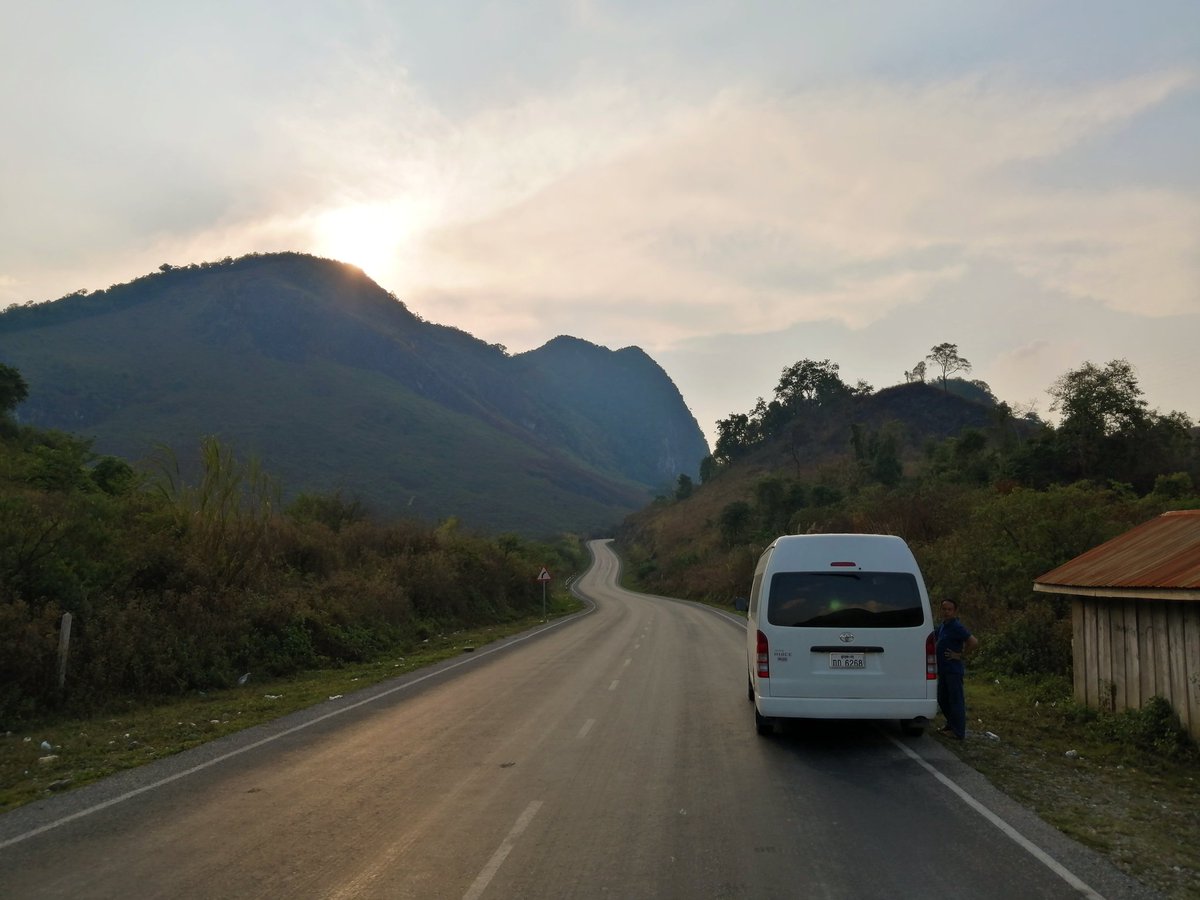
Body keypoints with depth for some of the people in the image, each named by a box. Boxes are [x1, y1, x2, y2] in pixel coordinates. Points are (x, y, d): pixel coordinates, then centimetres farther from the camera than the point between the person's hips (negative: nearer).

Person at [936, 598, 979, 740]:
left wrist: (961, 655, -16)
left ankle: (958, 732, 5)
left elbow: (974, 642, -24)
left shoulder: (957, 627, -16)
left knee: (956, 701, -2)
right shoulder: (942, 626, 11)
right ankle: (951, 724, 33)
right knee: (942, 699, 18)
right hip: (943, 669, 9)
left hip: (954, 670, -9)